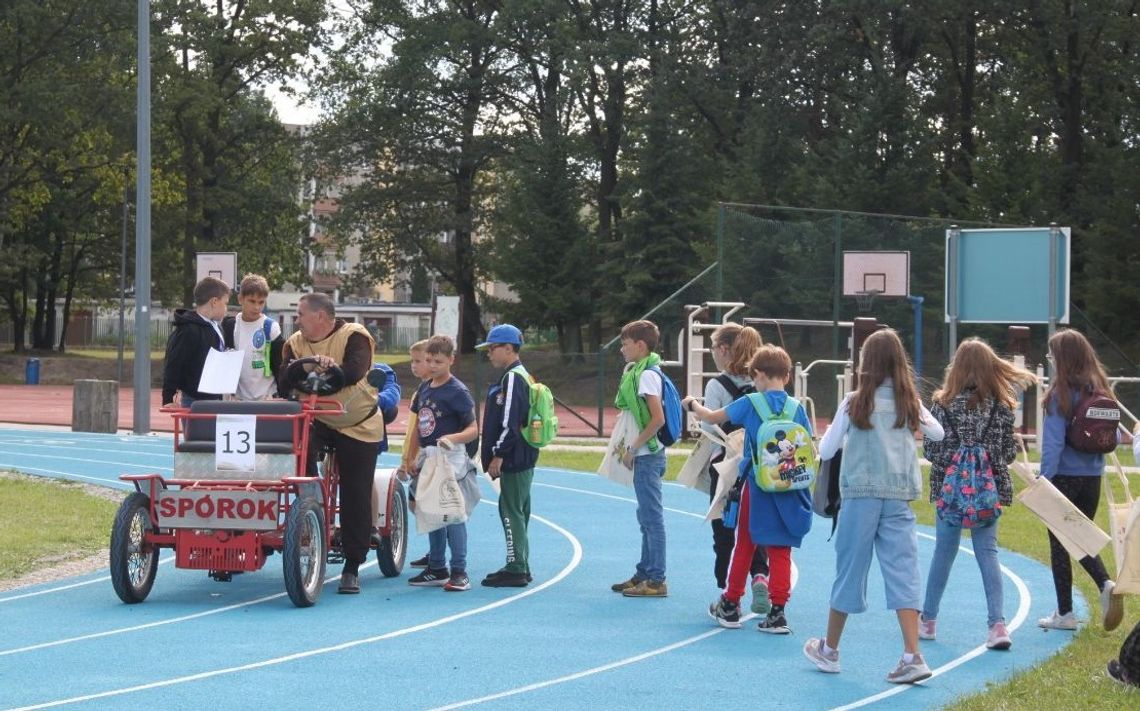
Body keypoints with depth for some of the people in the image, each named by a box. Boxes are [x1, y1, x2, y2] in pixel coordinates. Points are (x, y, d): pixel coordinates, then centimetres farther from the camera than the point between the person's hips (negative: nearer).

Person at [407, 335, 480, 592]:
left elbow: (473, 429, -14)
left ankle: (459, 572, -4)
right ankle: (437, 568, 22)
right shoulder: (424, 389, 11)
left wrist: (452, 438, -31)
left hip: (450, 459, -8)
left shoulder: (457, 392, -11)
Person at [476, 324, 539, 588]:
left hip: (514, 458, -11)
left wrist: (498, 455, -19)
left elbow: (510, 422, -22)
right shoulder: (522, 376, 17)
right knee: (517, 511, 15)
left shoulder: (513, 378, -15)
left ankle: (516, 569, -8)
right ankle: (520, 566, 21)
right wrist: (498, 454, 21)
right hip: (522, 457, 11)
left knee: (511, 511, -8)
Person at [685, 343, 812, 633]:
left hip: (756, 485, -1)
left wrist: (692, 404, 21)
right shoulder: (797, 408, -1)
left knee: (745, 545, 12)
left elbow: (711, 417, 3)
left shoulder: (750, 403, -7)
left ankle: (730, 606, 23)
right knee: (781, 551, 5)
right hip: (789, 490, 2)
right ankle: (777, 612, 1)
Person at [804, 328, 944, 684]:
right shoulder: (910, 402, 4)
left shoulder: (854, 403, -6)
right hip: (899, 498, 2)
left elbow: (826, 451, -3)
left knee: (850, 570, 8)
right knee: (903, 572, 0)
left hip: (861, 496, -2)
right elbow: (938, 434, 22)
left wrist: (835, 428, 15)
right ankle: (912, 656, -10)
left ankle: (829, 650, 22)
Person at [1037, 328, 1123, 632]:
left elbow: (1053, 442, -17)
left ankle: (1064, 613, 11)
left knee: (1059, 544, 7)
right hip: (1093, 477, 6)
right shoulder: (1099, 389, 3)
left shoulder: (1061, 393, -13)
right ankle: (1106, 584, -7)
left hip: (1064, 475, -6)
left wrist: (1044, 481, -16)